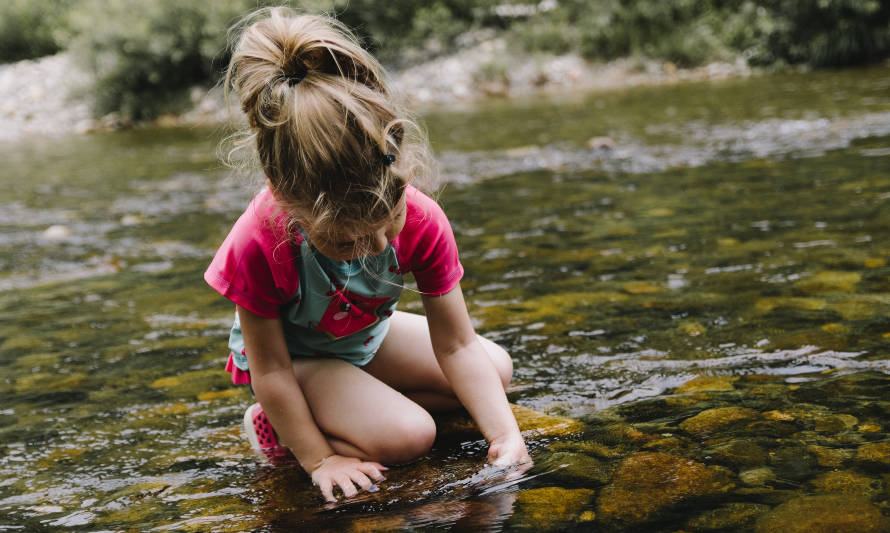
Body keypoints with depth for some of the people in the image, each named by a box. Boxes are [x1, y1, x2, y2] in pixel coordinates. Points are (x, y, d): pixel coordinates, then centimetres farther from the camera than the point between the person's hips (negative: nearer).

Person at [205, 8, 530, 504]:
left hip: (367, 336, 6)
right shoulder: (259, 246, -38)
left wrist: (504, 433, -30)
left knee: (498, 369, 3)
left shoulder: (424, 221, -29)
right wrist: (319, 460, -24)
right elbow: (270, 371, -26)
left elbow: (456, 346, -22)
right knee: (408, 436, -26)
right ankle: (275, 425, -5)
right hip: (292, 355, -6)